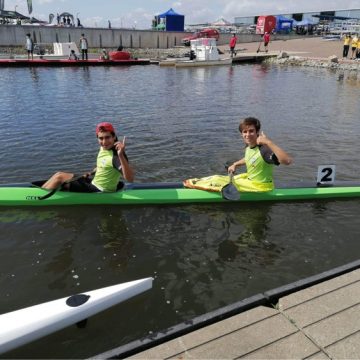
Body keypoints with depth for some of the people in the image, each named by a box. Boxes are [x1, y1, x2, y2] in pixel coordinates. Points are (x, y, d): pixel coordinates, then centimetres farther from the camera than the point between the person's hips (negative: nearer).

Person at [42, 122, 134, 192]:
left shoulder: (116, 155, -28)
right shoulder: (103, 148, -1)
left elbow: (130, 179, -42)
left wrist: (121, 155, -53)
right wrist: (91, 173, 6)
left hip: (100, 191, -9)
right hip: (95, 183, 9)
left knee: (59, 178, -4)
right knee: (59, 175, 15)